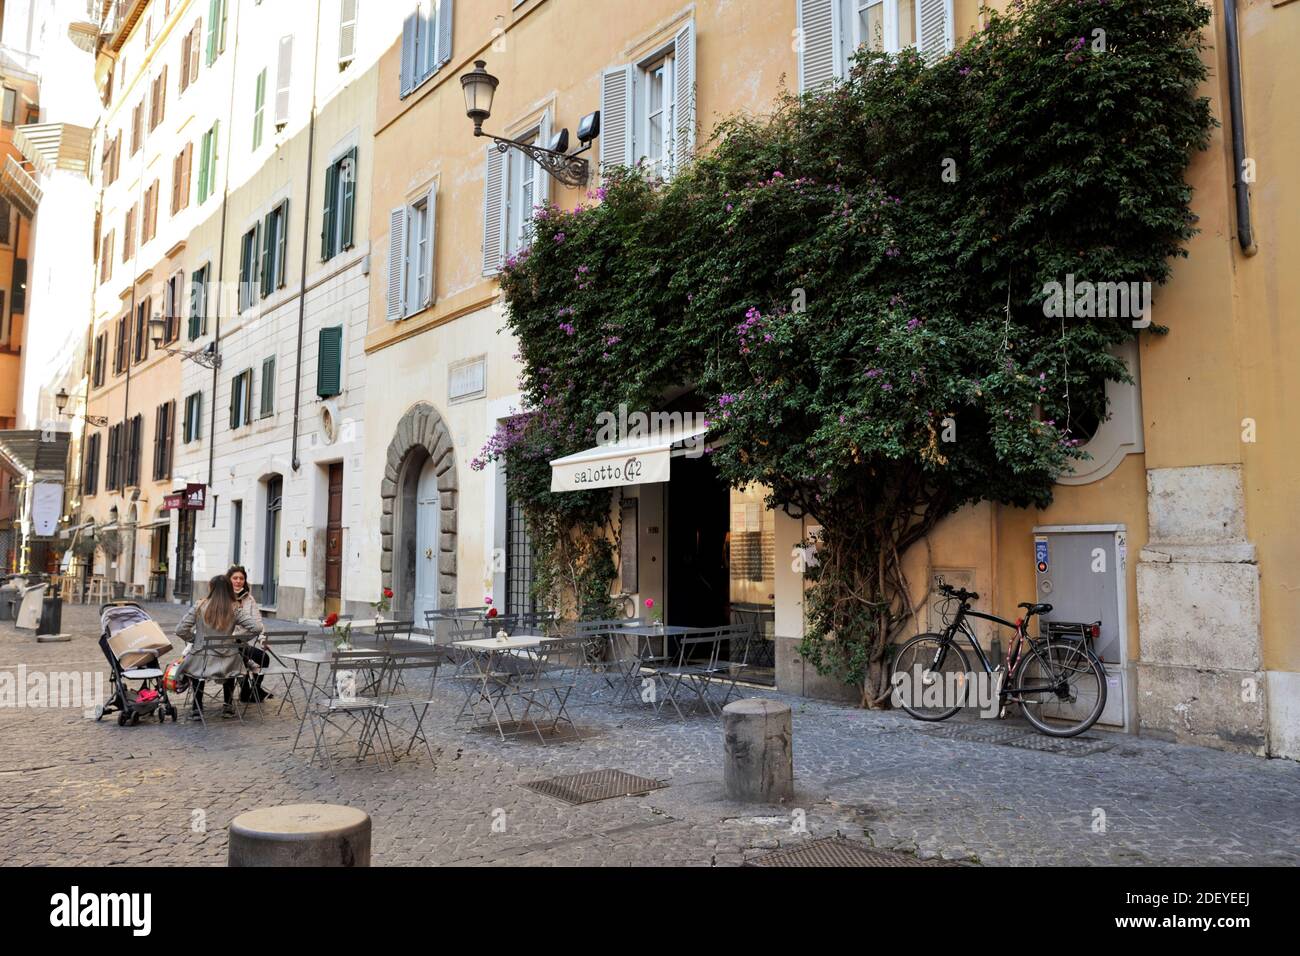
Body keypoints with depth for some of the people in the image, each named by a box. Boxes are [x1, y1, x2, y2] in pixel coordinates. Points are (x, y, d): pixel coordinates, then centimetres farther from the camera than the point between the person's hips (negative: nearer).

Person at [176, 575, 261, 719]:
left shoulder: (199, 606, -6)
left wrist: (195, 637, 12)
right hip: (226, 664, 0)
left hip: (200, 663, 0)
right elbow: (257, 628, -13)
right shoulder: (235, 610, -7)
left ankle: (197, 709, 33)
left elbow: (180, 630, -7)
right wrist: (237, 637, 2)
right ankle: (228, 706, 38)